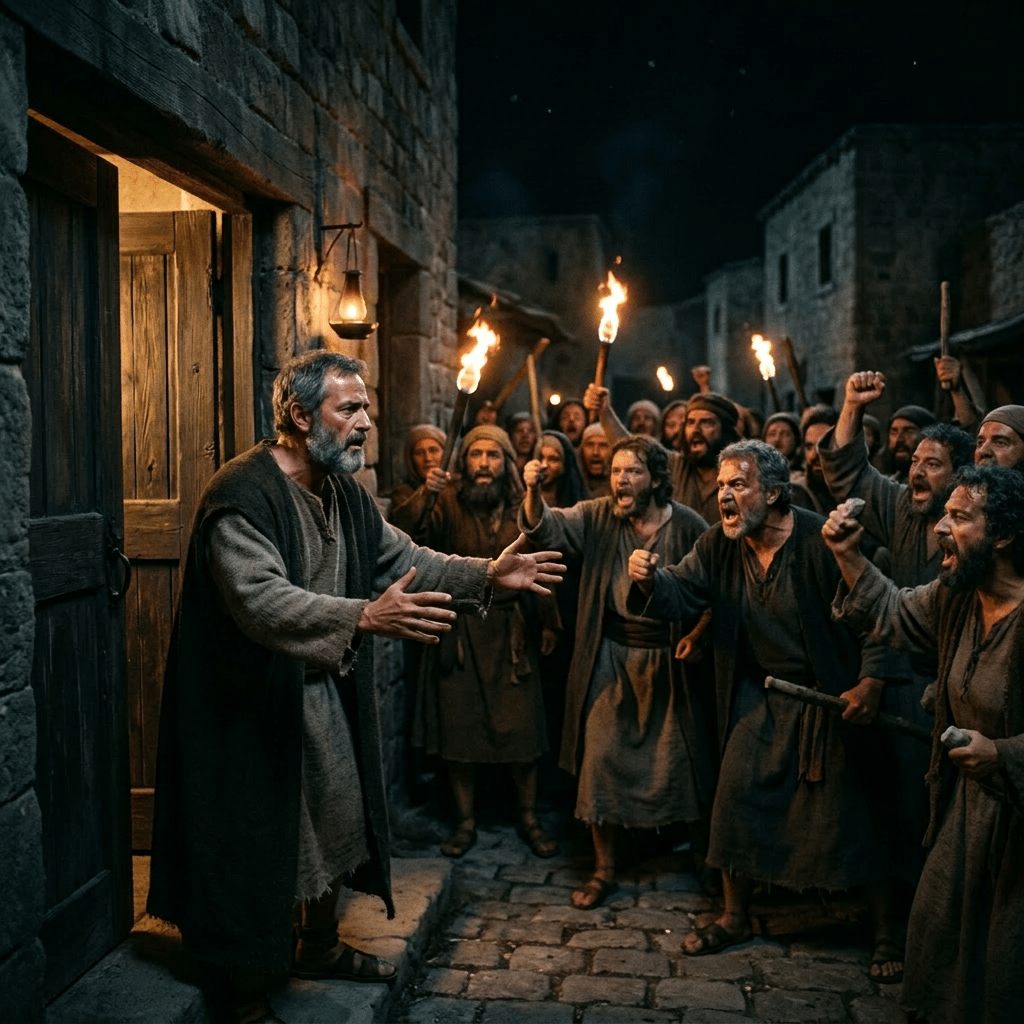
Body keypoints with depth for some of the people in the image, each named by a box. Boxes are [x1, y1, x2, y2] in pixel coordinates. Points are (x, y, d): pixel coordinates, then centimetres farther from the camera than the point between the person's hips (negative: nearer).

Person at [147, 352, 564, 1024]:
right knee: (258, 845, 3)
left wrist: (486, 574, 1)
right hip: (256, 703, -9)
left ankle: (321, 948, 42)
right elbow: (259, 598, -35)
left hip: (327, 691, 9)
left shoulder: (343, 491, 7)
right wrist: (365, 617, -46)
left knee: (339, 822, 19)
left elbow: (401, 558, 13)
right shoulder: (243, 493, -23)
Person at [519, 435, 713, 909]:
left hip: (670, 661, -1)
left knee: (683, 762, 9)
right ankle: (604, 868, 20)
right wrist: (533, 491, -36)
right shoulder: (597, 517, -2)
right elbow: (546, 526, -17)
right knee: (600, 759, 4)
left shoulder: (688, 525, -7)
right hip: (611, 660, 2)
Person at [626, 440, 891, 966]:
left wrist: (872, 683, -25)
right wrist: (650, 581, -30)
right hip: (759, 697, 5)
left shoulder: (822, 541, -19)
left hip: (830, 699, -5)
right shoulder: (719, 544, -3)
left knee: (847, 813, 3)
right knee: (735, 798, 5)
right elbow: (681, 595, -9)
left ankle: (884, 925, 24)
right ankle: (735, 916, 25)